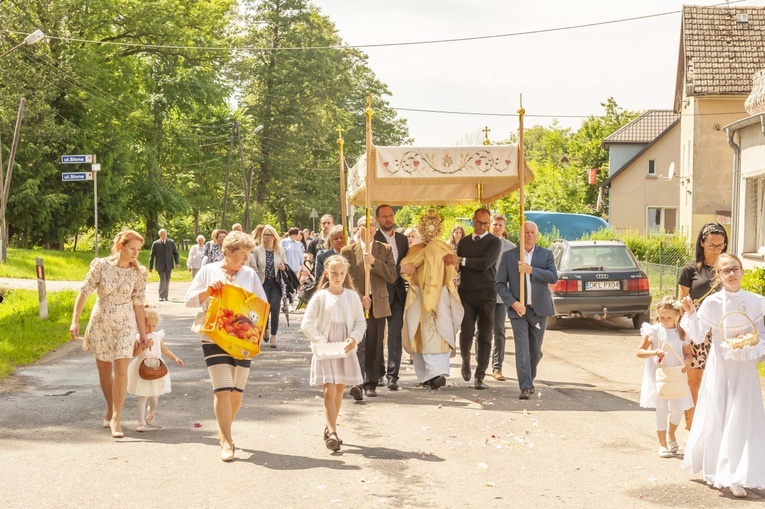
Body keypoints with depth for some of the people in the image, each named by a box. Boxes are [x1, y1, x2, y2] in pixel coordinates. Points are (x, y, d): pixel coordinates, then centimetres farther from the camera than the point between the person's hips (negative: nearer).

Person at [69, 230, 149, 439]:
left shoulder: (138, 273, -6)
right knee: (104, 368, 11)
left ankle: (116, 418, -3)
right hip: (100, 323, 1)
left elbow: (138, 304, 0)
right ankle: (110, 408, 32)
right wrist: (75, 320, -11)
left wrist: (143, 334, 2)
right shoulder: (100, 266, -10)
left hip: (124, 324, 0)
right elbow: (84, 292, -6)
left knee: (121, 370, -10)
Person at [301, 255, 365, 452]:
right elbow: (307, 324, -5)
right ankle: (332, 433, -16)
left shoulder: (352, 296, 4)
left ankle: (330, 427, 26)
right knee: (330, 390, -12)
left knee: (339, 390, 11)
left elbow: (361, 322, 6)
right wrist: (321, 341, -14)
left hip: (345, 350, 3)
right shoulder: (320, 297, -3)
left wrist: (354, 339, -12)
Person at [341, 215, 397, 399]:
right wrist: (359, 298, -11)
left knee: (374, 348, 5)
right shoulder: (348, 251, 5)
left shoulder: (385, 250, 9)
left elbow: (392, 276, -2)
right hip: (356, 304, -2)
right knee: (358, 344, -15)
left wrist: (374, 262, -14)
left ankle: (370, 384, 14)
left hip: (378, 306, 2)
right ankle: (356, 383, -21)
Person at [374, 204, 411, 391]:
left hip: (397, 292, 4)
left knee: (395, 334, -2)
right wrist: (400, 269, -17)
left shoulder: (402, 239, 14)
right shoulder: (372, 239, -7)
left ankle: (392, 375, -1)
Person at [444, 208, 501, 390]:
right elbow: (456, 266, 20)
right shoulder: (464, 242, 15)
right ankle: (465, 360, 23)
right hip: (466, 294, 3)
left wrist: (461, 260, -19)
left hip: (486, 295, -3)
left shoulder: (494, 242, -1)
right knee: (466, 332, -7)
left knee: (485, 337, -1)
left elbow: (485, 263, -16)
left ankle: (480, 377, 4)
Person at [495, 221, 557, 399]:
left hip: (539, 310, 2)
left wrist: (531, 270, -18)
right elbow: (500, 284, 1)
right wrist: (513, 302, -12)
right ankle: (526, 387, -11)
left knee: (535, 350, 9)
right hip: (518, 309, -1)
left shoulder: (546, 254, 6)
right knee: (522, 349, -10)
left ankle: (529, 379, 31)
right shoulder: (509, 256, 4)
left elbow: (553, 277, -8)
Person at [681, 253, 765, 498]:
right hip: (719, 366, -1)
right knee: (715, 417, 4)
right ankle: (713, 470, 22)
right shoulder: (712, 303, -7)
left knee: (741, 420, -2)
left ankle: (736, 477, 3)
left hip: (745, 367, 1)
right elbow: (698, 337, -7)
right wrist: (690, 314, -20)